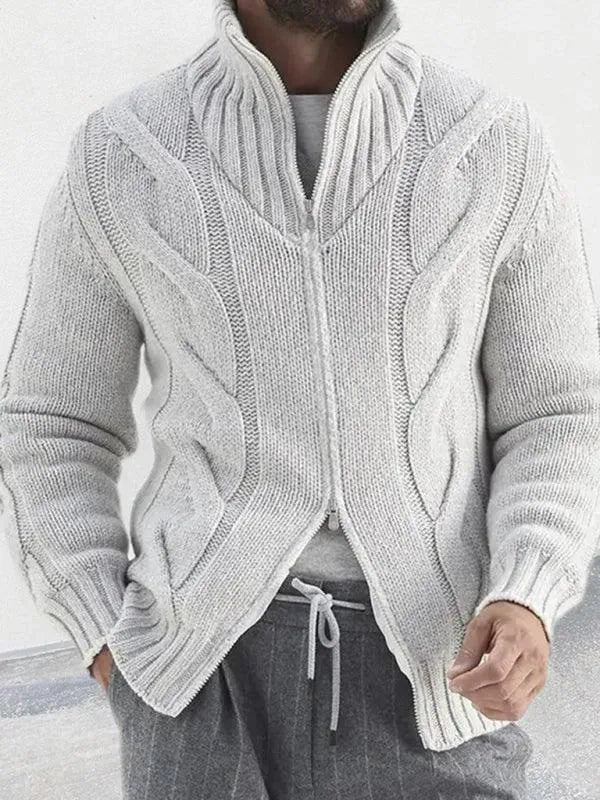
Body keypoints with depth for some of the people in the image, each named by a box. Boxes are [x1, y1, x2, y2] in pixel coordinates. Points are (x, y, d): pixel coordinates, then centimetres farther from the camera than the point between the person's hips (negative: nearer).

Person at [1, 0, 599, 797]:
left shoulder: (502, 144, -1)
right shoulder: (119, 157, -1)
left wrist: (526, 607, -15)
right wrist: (113, 651, -3)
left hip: (429, 666, 1)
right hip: (212, 669, 0)